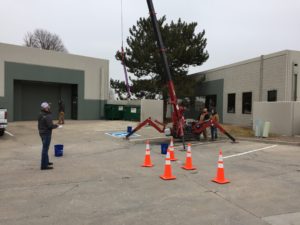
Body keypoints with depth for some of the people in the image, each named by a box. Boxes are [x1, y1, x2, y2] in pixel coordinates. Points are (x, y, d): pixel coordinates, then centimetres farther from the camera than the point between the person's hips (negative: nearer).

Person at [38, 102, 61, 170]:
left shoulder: (40, 115, 8)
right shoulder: (48, 116, -21)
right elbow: (50, 126, -24)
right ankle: (44, 165, 0)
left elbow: (39, 124, 15)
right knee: (45, 148, -5)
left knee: (45, 148, 22)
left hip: (42, 133, 10)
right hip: (46, 133, -10)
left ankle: (46, 161, 38)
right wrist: (57, 126, -9)